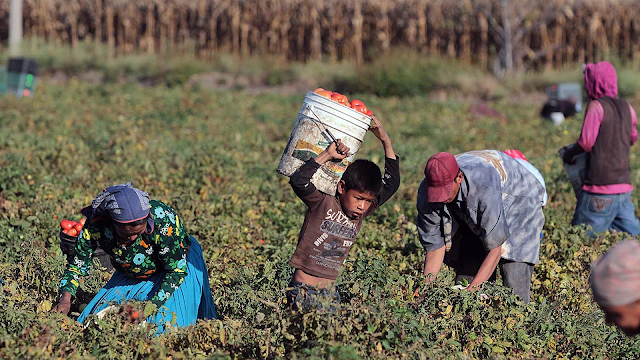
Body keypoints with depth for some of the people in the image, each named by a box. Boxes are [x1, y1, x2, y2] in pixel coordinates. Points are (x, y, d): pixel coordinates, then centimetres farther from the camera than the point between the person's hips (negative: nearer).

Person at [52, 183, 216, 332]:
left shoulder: (163, 220, -37)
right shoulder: (95, 225, -29)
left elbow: (177, 269, -29)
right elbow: (77, 264, -16)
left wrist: (154, 304, -39)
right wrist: (65, 298, -34)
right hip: (129, 277, 4)